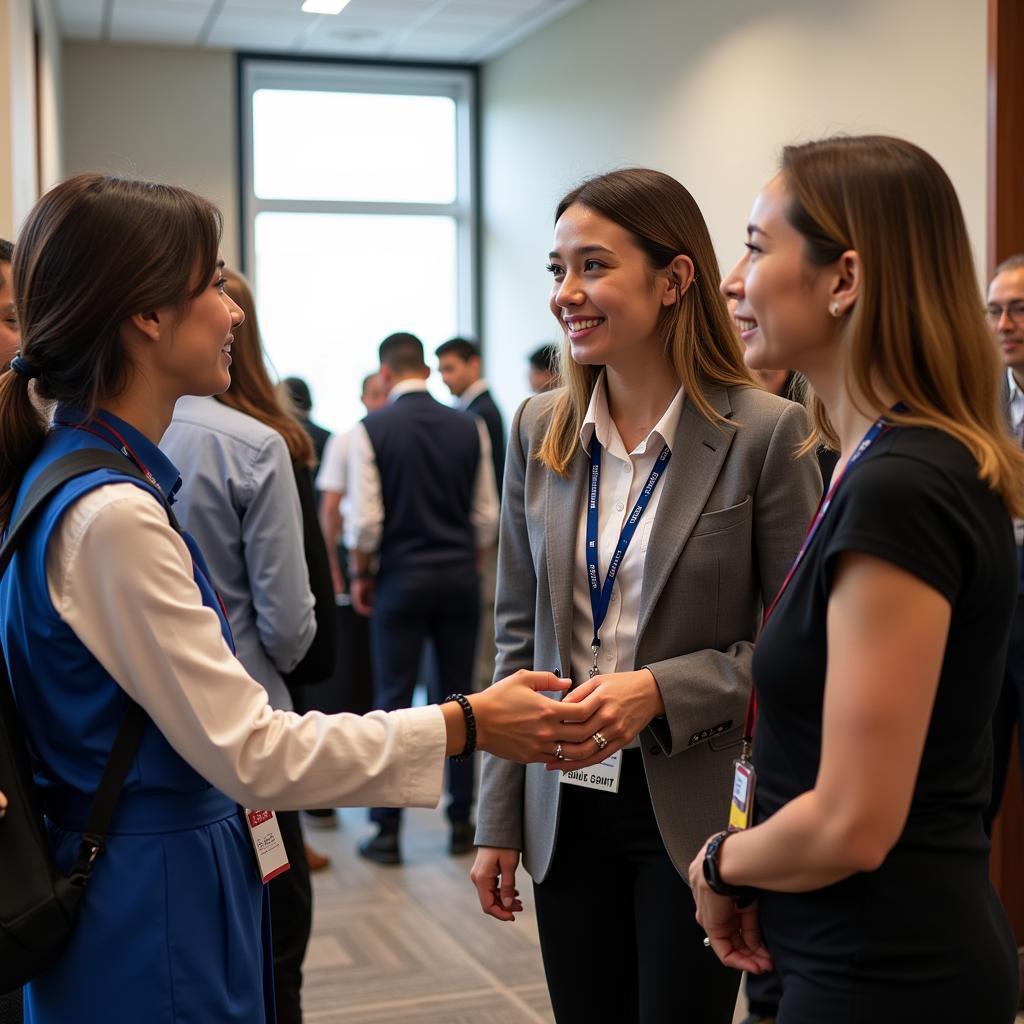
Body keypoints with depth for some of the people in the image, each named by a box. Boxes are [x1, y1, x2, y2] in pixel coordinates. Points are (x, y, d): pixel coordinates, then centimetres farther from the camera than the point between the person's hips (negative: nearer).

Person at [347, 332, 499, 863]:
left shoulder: (372, 429, -7)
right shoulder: (469, 427, 1)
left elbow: (365, 519, -10)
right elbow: (487, 513, 4)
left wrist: (360, 575, 4)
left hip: (401, 577, -2)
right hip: (460, 575, 3)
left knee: (394, 702, 3)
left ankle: (387, 832, 7)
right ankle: (461, 823, 15)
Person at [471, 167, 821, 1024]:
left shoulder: (765, 432, -12)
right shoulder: (540, 430, 3)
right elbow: (519, 634, 8)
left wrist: (659, 691, -23)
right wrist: (498, 821, 7)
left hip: (694, 815, -4)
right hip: (568, 810, 4)